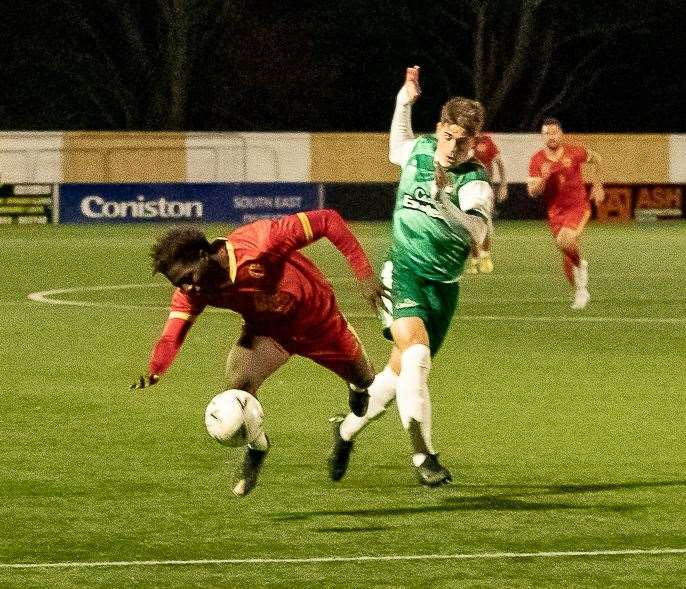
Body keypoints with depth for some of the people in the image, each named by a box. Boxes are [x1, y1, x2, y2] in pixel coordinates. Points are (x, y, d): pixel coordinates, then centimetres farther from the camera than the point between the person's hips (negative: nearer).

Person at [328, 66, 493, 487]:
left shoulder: (476, 183, -11)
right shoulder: (419, 151, 0)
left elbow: (476, 233, -29)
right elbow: (397, 148, 28)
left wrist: (444, 199, -39)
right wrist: (404, 103, 20)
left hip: (442, 287, 0)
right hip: (403, 272, 0)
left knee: (403, 370, 9)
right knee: (416, 353, -25)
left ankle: (347, 429, 35)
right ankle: (424, 454, -28)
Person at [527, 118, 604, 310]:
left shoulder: (574, 152, -9)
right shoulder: (537, 160, -6)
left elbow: (595, 159, 12)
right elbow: (533, 192, -7)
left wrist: (597, 186, 11)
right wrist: (543, 178, -26)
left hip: (578, 206, -3)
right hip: (555, 212, 3)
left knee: (565, 241, -29)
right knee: (567, 257, 8)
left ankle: (580, 265, 1)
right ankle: (580, 292, 26)